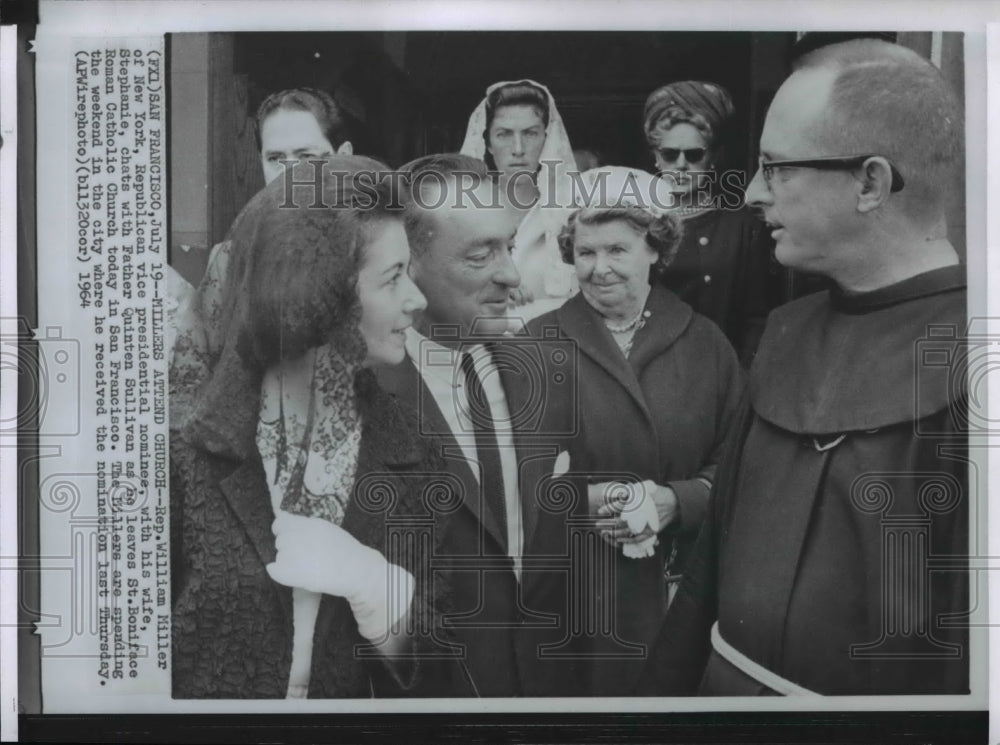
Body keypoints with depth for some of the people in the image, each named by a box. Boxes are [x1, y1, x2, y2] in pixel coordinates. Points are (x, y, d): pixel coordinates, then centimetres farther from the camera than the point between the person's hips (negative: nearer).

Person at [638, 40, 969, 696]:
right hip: (722, 683, 6)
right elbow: (718, 554, 6)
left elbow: (967, 650, -22)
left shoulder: (956, 361, -22)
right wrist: (665, 688, 9)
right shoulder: (788, 334, 1)